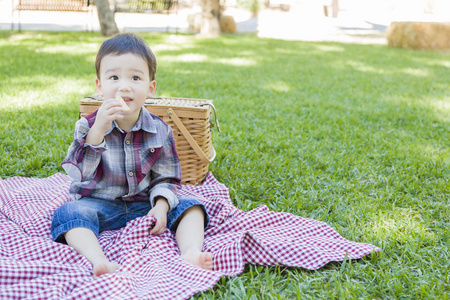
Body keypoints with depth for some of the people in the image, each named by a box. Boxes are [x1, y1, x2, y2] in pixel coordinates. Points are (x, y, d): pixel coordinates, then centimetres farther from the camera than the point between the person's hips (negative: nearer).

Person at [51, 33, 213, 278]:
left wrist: (161, 206, -16)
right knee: (68, 212, -30)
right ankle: (100, 262, -48)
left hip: (143, 204, 2)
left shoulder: (159, 131, -3)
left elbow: (166, 178, 3)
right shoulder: (89, 126, -8)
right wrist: (97, 131, -32)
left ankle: (190, 253, -35)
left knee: (190, 206, -15)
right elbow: (78, 173, -22)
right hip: (99, 204, -1)